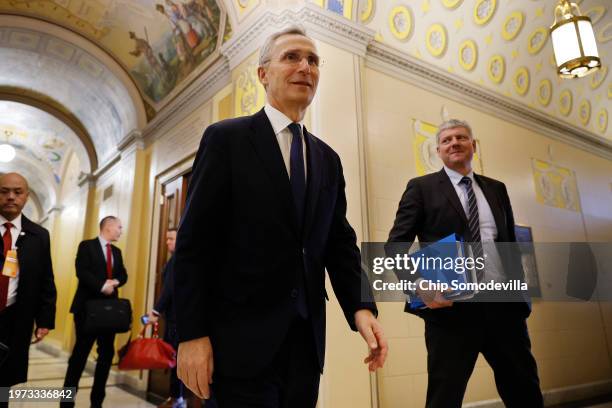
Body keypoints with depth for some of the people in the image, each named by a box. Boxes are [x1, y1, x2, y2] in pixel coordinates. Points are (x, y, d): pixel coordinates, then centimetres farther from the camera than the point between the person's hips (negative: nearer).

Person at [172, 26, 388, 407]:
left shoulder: (328, 159, 11)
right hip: (243, 338, -5)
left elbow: (340, 243, 8)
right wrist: (192, 333, -13)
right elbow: (194, 240, -8)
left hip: (306, 339, 6)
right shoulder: (226, 138, -3)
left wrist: (361, 306, -8)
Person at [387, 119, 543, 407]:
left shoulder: (496, 189, 17)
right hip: (451, 305, -4)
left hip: (503, 303, 5)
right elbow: (396, 244, -5)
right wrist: (419, 284, -21)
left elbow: (511, 244, 21)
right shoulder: (422, 187, 3)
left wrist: (520, 294, 12)